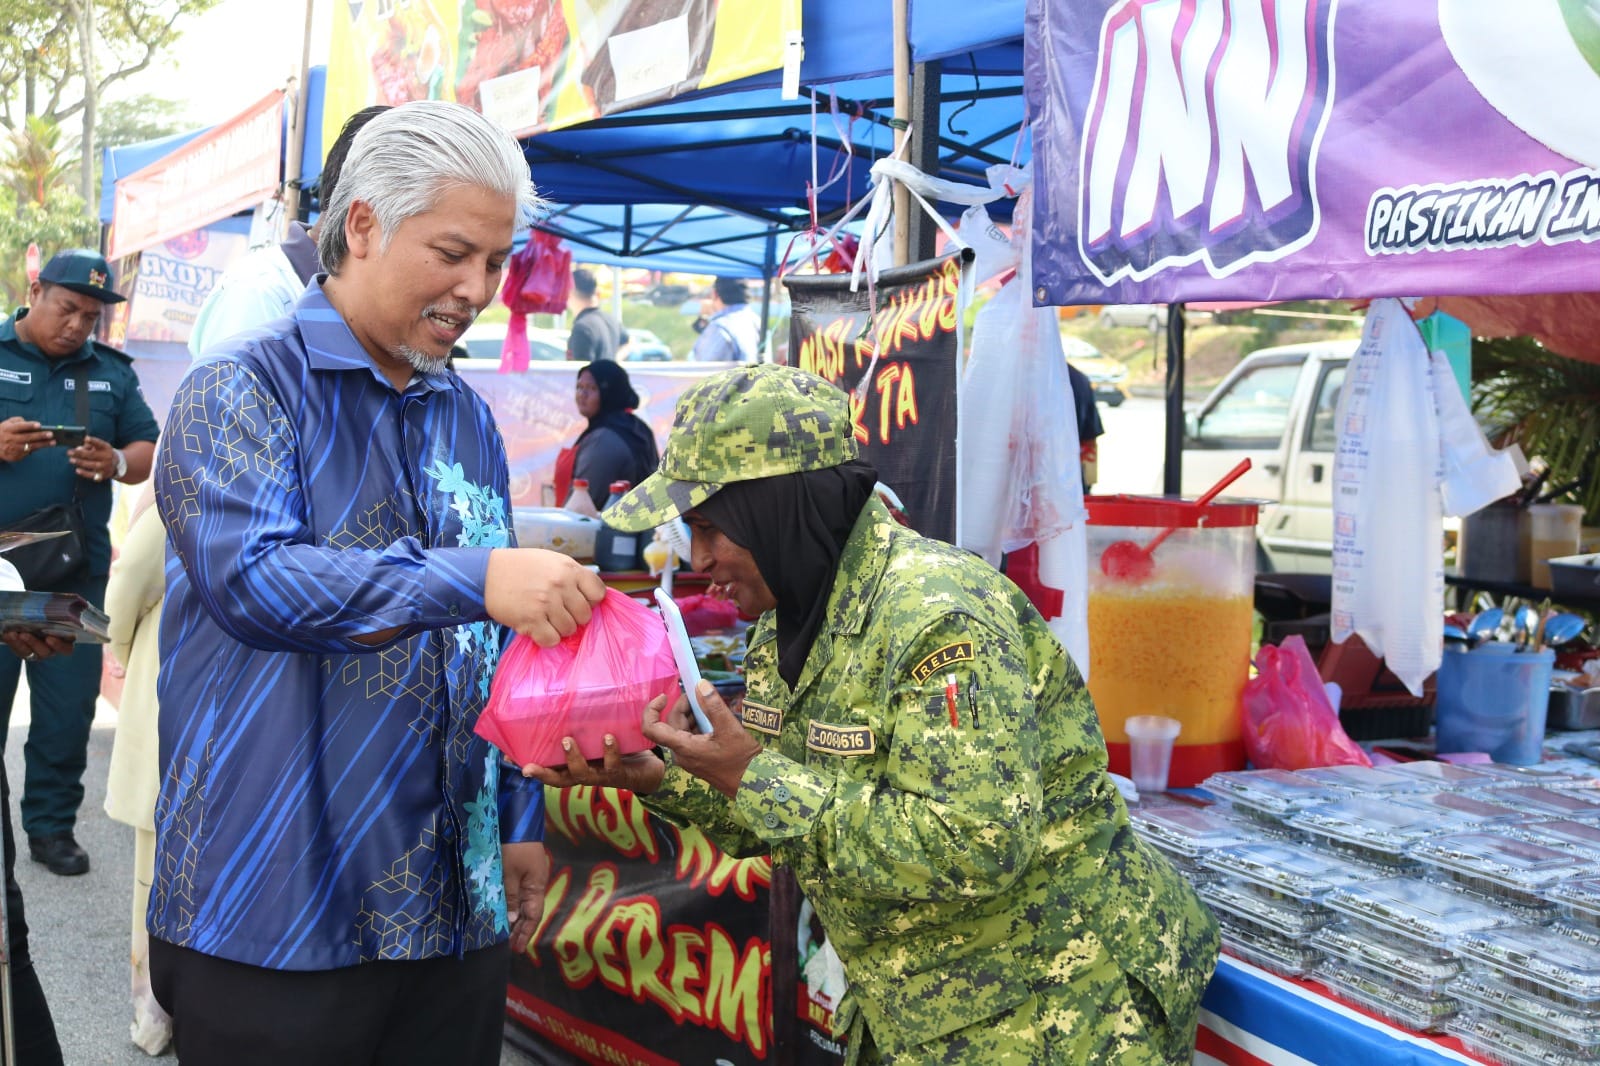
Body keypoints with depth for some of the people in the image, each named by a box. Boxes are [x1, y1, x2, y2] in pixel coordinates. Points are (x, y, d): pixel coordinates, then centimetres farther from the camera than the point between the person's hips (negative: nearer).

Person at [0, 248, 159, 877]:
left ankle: (52, 825, 17)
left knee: (69, 703, 6)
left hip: (77, 568, 3)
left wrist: (117, 463, -11)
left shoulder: (112, 372, 12)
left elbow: (147, 452, 12)